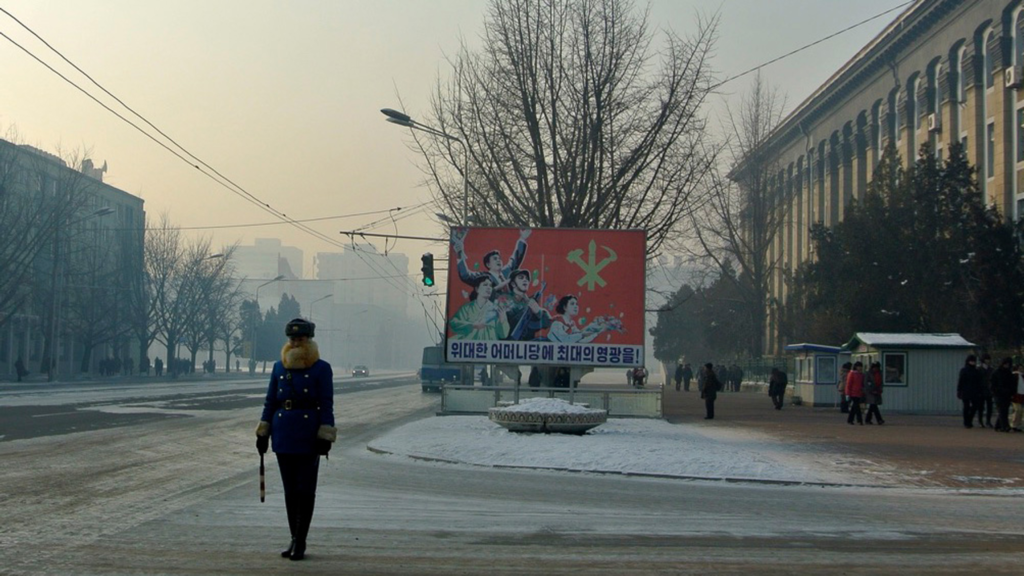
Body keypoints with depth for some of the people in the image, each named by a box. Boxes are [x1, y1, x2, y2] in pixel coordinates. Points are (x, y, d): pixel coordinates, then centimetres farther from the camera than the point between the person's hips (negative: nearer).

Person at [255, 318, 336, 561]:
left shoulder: (321, 369, -3)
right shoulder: (279, 368, 8)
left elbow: (327, 405, -6)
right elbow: (270, 402, 11)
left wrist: (325, 437, -12)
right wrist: (263, 432, 7)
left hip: (309, 438, -4)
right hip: (283, 438, 4)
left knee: (305, 490, -2)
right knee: (290, 490, 9)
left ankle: (301, 542, 3)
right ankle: (294, 539, 18)